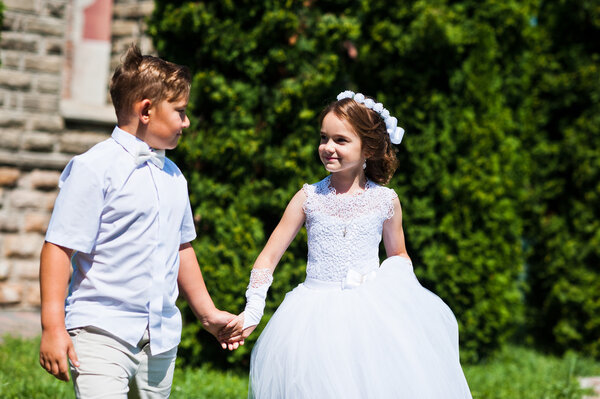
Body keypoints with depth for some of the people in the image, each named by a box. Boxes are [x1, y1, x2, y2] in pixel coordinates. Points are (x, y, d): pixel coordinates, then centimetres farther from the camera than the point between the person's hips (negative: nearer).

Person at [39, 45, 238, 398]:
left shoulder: (173, 176, 17)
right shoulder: (94, 168, -7)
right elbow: (59, 247, -11)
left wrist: (208, 313, 31)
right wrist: (53, 326, -16)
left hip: (162, 340, 7)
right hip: (101, 333, -7)